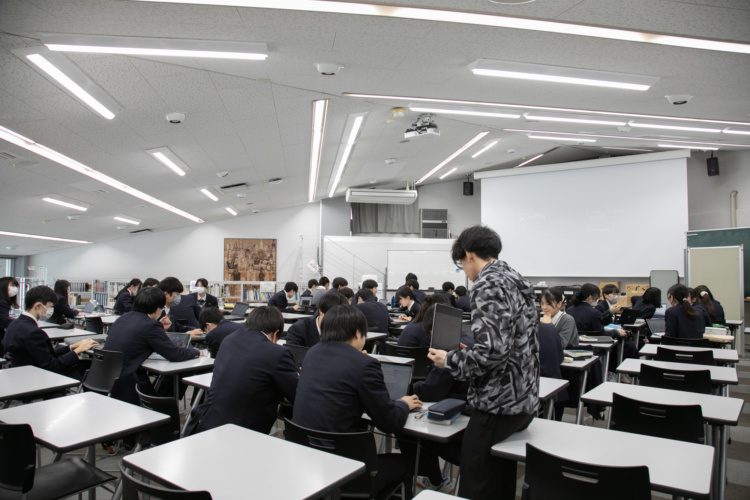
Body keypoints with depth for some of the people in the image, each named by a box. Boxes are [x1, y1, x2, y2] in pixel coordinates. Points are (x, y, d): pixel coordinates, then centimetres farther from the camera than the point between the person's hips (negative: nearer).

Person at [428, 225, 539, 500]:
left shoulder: (487, 285, -17)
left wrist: (449, 360, -11)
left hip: (498, 405, -10)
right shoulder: (517, 280, 12)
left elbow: (492, 350, -26)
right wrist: (468, 351, 20)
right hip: (524, 400, 10)